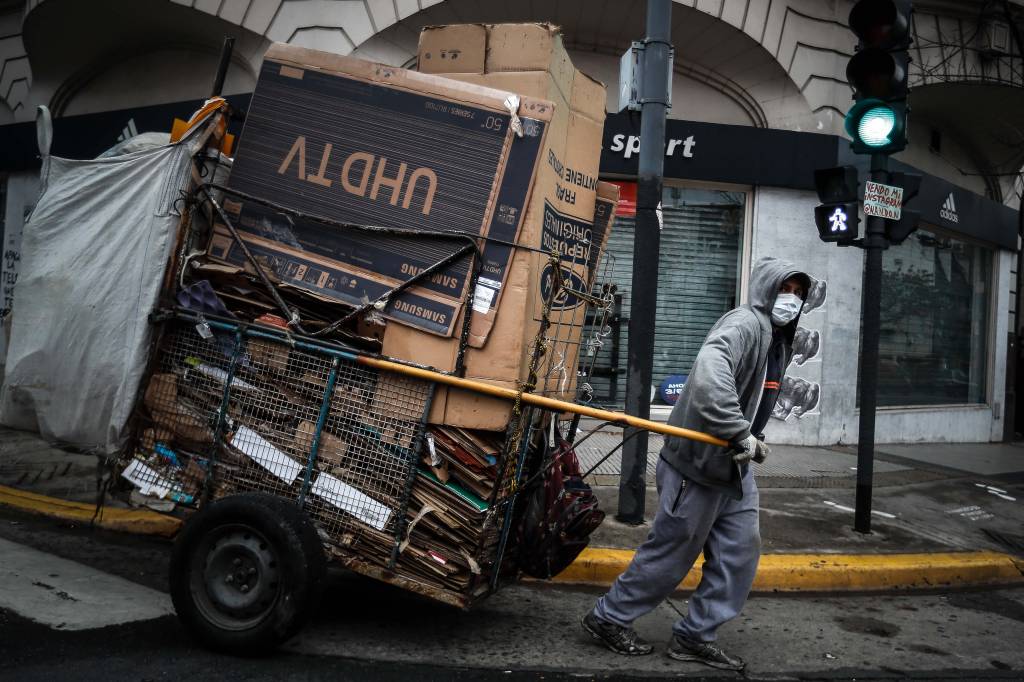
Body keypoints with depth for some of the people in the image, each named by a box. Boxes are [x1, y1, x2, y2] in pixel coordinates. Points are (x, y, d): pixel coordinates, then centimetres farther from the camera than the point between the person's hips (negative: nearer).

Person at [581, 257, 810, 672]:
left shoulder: (779, 340, 14)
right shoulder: (744, 323, -18)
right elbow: (710, 373, -37)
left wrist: (753, 440, 12)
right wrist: (740, 434, -37)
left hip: (734, 467, 9)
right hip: (698, 464, -9)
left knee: (741, 552, 8)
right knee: (671, 552, 2)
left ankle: (694, 636, 19)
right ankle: (609, 619, 19)